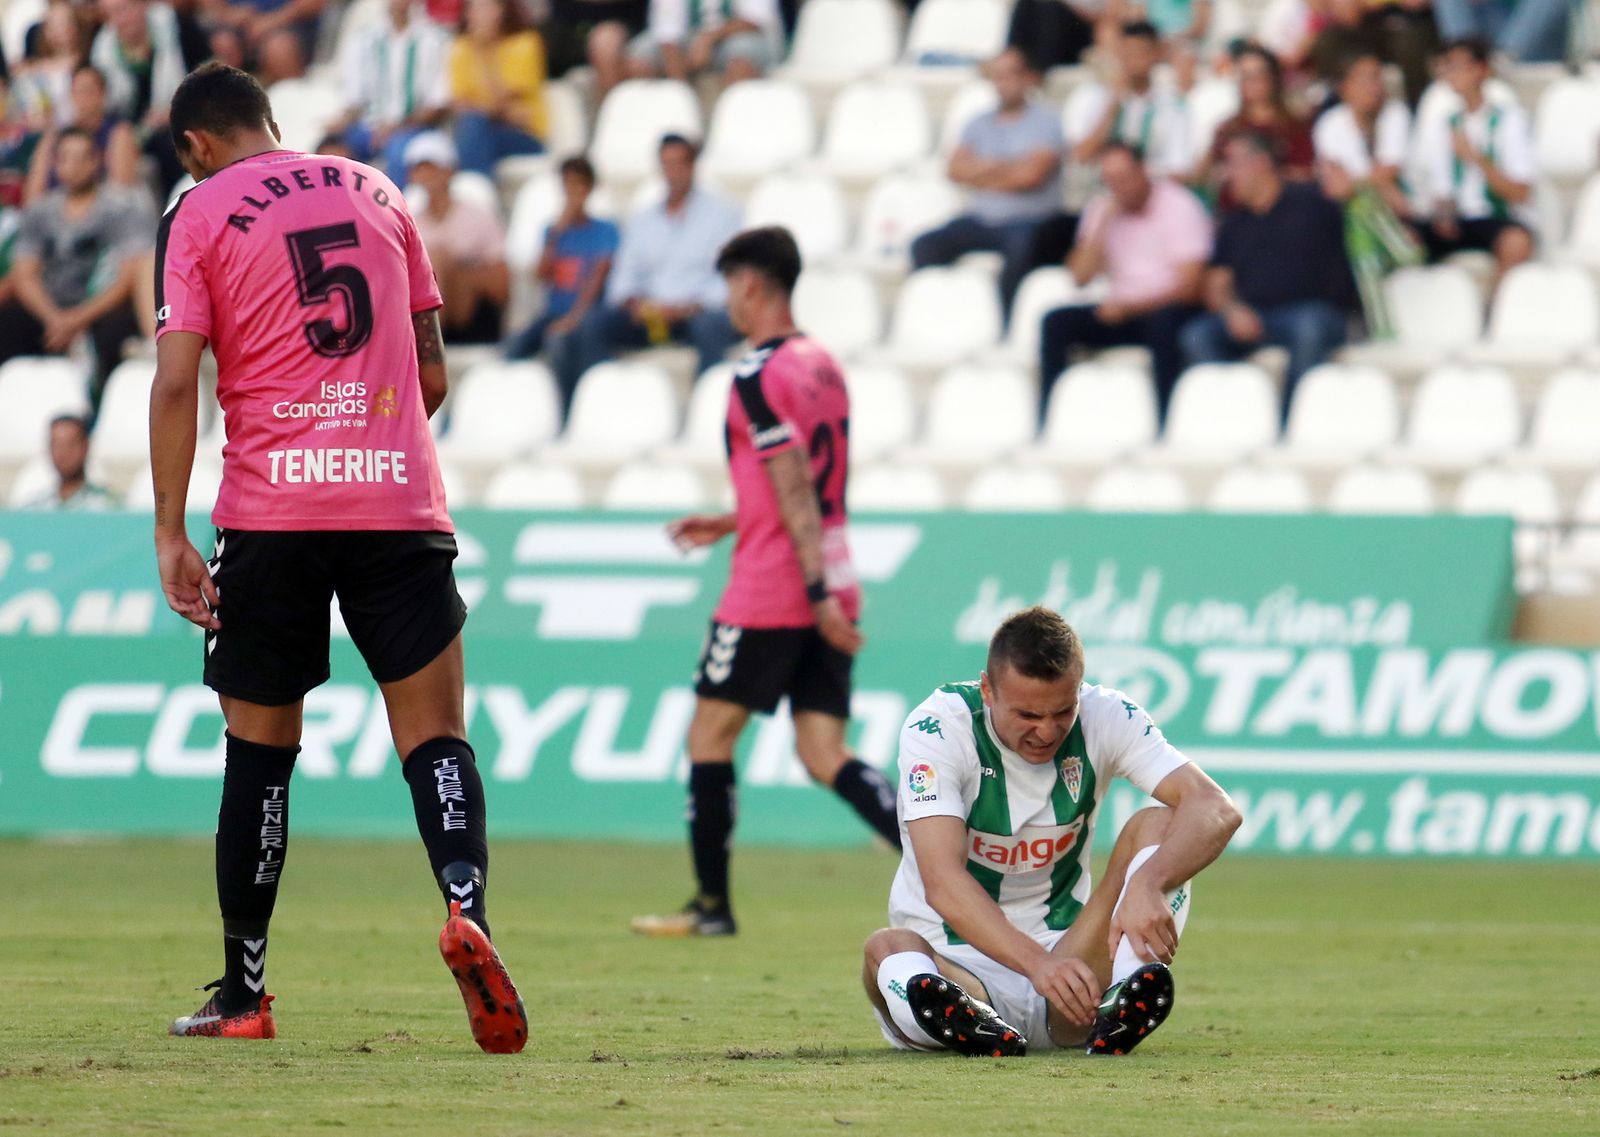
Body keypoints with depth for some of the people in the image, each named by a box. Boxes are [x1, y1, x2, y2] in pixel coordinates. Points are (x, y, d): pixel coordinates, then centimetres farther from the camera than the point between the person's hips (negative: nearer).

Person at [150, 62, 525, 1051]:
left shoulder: (199, 216, 3)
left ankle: (242, 994, 14)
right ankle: (466, 904, -29)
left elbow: (176, 383, -6)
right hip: (399, 501, 2)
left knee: (261, 745, 9)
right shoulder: (377, 193, 14)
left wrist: (170, 534, -4)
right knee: (434, 733, -1)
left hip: (268, 513, -1)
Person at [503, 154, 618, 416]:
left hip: (585, 314, -4)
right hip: (553, 312, 4)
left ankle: (566, 417, -34)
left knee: (559, 341, -38)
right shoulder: (554, 230, 19)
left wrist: (575, 316, -19)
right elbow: (540, 274, 6)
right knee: (515, 345, -29)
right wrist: (556, 234, -2)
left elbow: (598, 276, -6)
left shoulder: (604, 232, 6)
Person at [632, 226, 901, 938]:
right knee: (824, 755, 3)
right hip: (828, 591, 8)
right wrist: (729, 524, 27)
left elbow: (796, 489, -19)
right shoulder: (823, 365, 14)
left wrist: (818, 591, -22)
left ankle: (712, 905, 8)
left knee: (710, 735, 5)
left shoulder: (759, 377, -13)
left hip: (769, 593, -8)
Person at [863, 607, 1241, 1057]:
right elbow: (942, 881, -27)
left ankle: (1124, 1005, -39)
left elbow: (1216, 809, -19)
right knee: (887, 949, -33)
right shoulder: (935, 728, -15)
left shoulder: (1107, 717, -7)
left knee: (1156, 824, -18)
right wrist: (1037, 964, -43)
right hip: (954, 964, -3)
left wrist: (1147, 883, -40)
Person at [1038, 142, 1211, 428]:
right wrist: (1100, 227, -10)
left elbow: (1188, 287, -14)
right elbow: (1080, 277, 1)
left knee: (1161, 324, -39)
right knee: (1056, 323, -17)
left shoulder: (1179, 208, -8)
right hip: (1122, 310, 5)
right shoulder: (1102, 209, 8)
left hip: (1166, 310, -5)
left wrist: (1128, 307, -22)